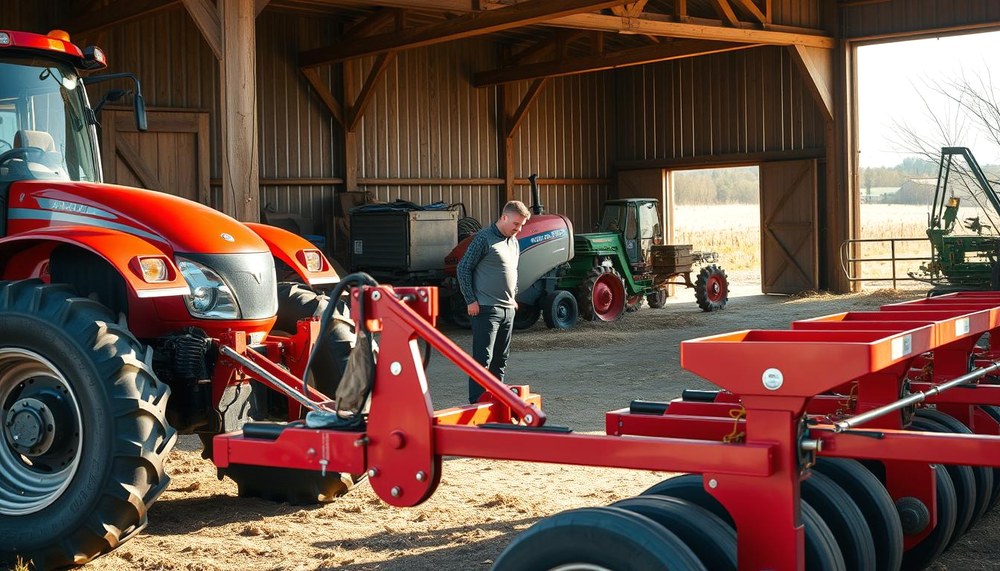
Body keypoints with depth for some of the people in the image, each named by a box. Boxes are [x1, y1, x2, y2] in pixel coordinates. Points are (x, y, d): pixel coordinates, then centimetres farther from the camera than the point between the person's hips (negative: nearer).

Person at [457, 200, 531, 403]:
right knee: (483, 358, -8)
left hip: (508, 309, 8)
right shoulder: (484, 238, -9)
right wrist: (471, 300, -12)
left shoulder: (514, 242, 15)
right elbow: (463, 268, -9)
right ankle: (477, 403, -7)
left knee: (501, 359, 12)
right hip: (486, 309, -8)